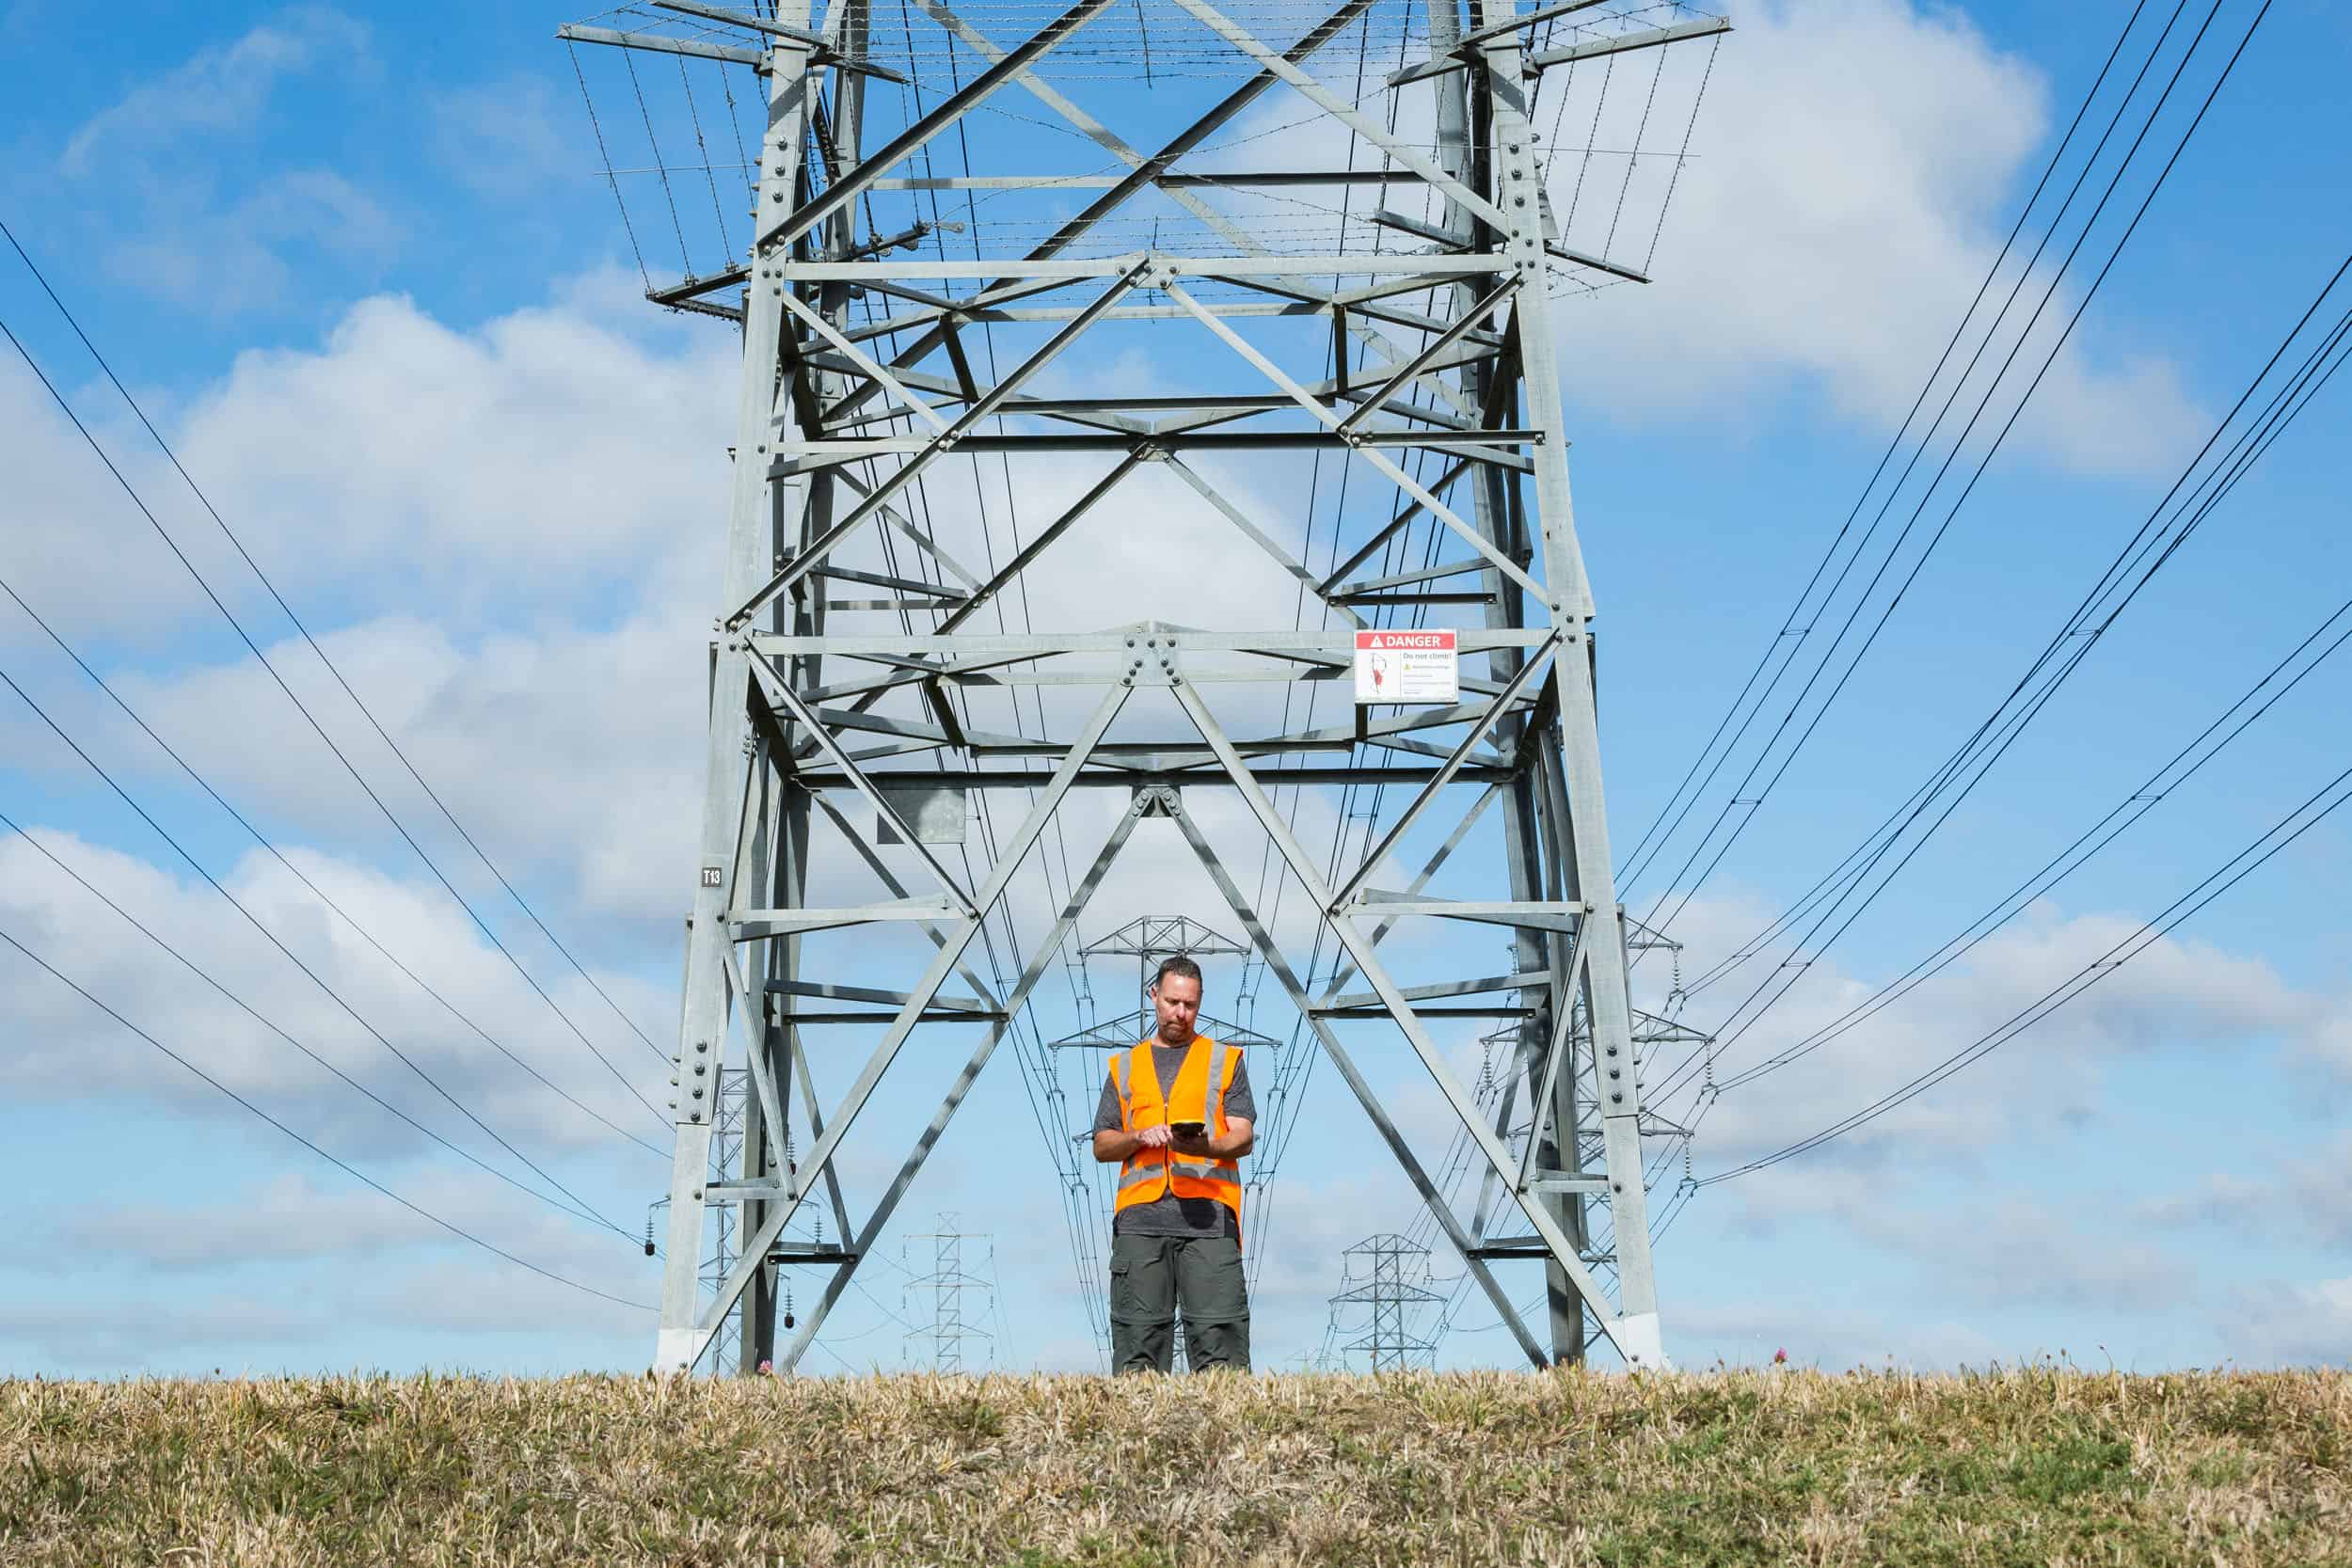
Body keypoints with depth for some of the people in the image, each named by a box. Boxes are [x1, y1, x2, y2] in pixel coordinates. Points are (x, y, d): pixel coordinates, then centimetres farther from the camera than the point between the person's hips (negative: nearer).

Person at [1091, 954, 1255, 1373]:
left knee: (1218, 1335, -9)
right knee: (1138, 1335, -4)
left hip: (1207, 1212, -2)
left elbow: (1244, 1138, 6)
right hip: (1140, 1215, 2)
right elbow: (1101, 1146, 17)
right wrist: (1138, 1138, -4)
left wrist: (1206, 1147, -15)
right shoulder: (1124, 1066, 22)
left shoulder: (1226, 1060, 17)